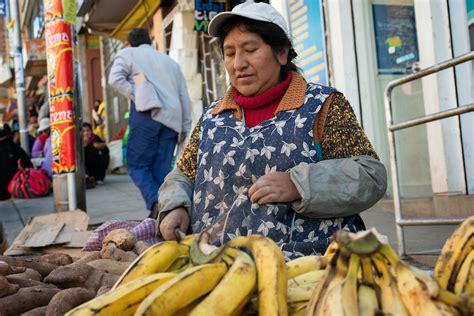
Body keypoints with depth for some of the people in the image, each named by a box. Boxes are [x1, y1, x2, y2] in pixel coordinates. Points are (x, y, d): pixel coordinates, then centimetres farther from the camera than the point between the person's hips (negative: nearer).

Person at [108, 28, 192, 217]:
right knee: (161, 170, 6)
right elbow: (184, 98, 23)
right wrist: (185, 128, 21)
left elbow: (115, 79, -5)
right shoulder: (171, 62, 28)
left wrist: (137, 97, -2)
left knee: (137, 165, 1)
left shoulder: (128, 54, 15)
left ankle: (155, 202, -22)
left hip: (148, 114, -4)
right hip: (172, 120, 4)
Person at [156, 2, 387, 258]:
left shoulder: (322, 105, 5)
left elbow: (370, 176, -2)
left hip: (306, 266, -3)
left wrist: (298, 186, -16)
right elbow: (183, 178, 24)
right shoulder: (211, 117, 18)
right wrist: (175, 208, 2)